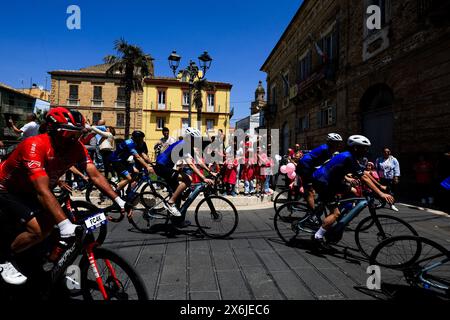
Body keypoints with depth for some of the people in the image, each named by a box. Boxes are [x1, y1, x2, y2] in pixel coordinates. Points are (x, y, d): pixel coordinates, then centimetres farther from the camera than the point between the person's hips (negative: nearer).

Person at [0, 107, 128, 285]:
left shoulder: (77, 148, -20)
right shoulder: (35, 146, -37)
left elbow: (95, 175, -23)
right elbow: (43, 191, -43)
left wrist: (118, 200, -33)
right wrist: (64, 224, -51)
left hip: (30, 191, 6)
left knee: (50, 225, -7)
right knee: (38, 230, -18)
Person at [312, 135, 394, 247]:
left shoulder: (350, 157, 11)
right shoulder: (349, 158, -18)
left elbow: (365, 174, 14)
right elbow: (364, 178, -22)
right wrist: (381, 194, -23)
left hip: (329, 181, 10)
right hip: (321, 182, -10)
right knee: (335, 213, -11)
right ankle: (318, 237, -8)